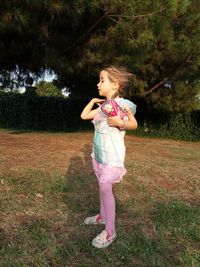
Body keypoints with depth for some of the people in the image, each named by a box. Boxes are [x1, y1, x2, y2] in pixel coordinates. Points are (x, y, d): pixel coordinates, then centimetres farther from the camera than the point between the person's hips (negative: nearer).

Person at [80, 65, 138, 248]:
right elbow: (84, 116, 17)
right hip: (99, 153, 8)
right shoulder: (102, 105, 10)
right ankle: (102, 216, 35)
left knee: (106, 189, -8)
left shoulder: (122, 104, -13)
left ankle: (110, 231, 4)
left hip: (113, 155, -8)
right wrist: (93, 101, 15)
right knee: (103, 187, 18)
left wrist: (120, 123, -30)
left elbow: (134, 124, -14)